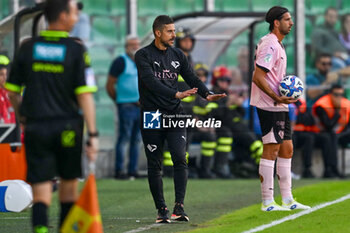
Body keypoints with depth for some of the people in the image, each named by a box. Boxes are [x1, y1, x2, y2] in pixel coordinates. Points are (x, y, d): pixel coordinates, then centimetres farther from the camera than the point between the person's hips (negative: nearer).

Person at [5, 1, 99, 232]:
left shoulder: (28, 47, 2)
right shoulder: (76, 49, -7)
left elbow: (12, 91, 7)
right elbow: (85, 95, -11)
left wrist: (22, 117, 25)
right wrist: (93, 134, -9)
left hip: (36, 126, 1)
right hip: (67, 127, -1)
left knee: (41, 189, -2)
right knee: (69, 183, 17)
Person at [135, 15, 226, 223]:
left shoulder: (177, 55, 11)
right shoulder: (144, 55, -5)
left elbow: (192, 78, 9)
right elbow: (151, 81, -19)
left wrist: (207, 94, -11)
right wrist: (176, 94, -31)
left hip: (175, 114, 3)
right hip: (152, 117, -3)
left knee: (180, 159, -12)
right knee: (155, 165, 2)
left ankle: (179, 207, -12)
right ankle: (162, 210, 10)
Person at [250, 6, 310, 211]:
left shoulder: (278, 45, 17)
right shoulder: (269, 45, -15)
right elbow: (258, 78, -21)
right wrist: (277, 98, -25)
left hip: (280, 106, 10)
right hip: (269, 106, -10)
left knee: (287, 149, 11)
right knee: (271, 150, -8)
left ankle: (287, 199, 16)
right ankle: (268, 202, -6)